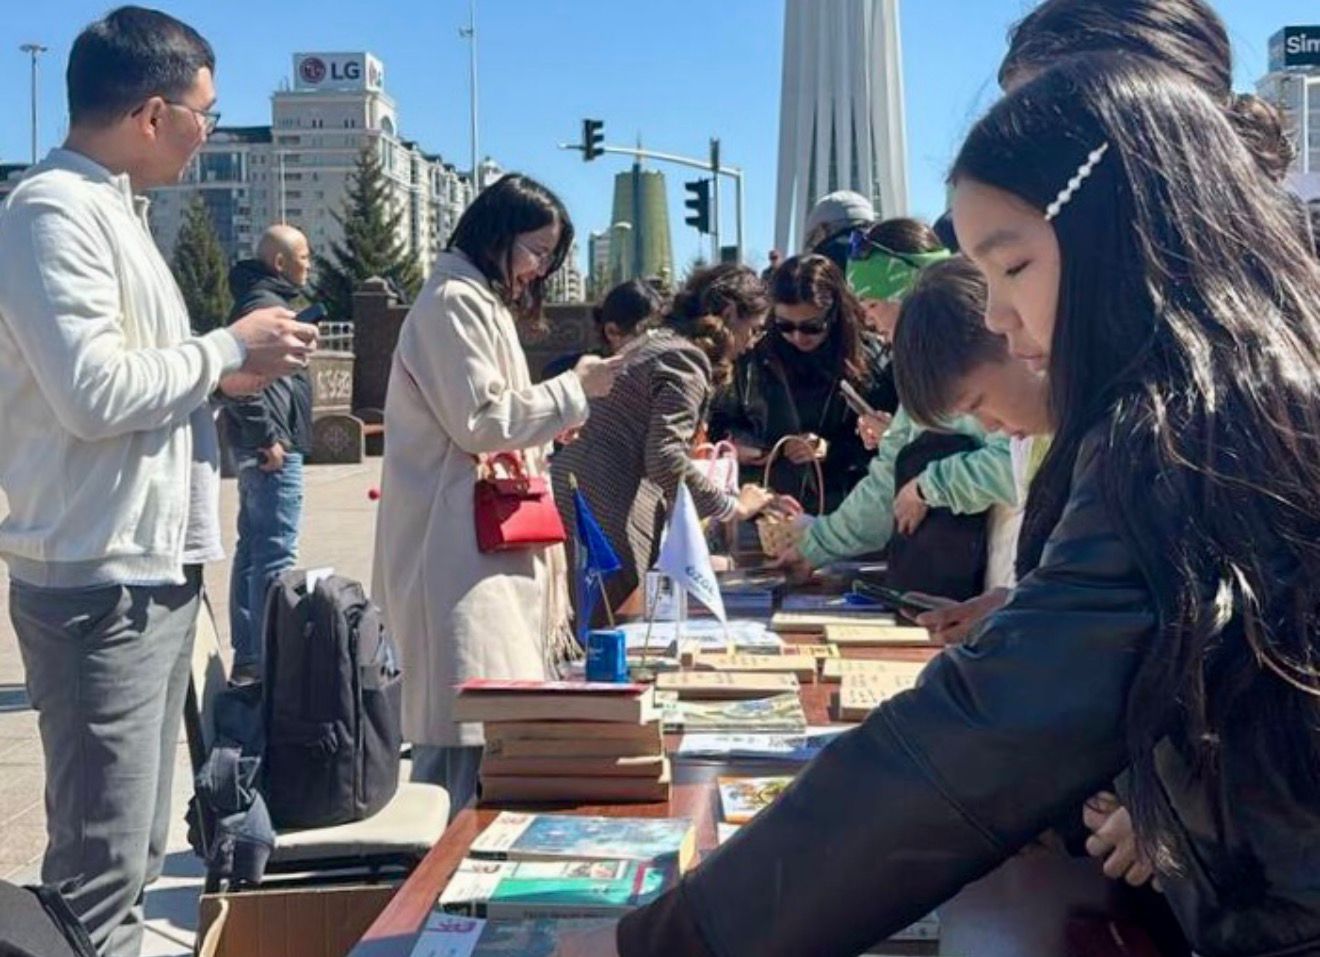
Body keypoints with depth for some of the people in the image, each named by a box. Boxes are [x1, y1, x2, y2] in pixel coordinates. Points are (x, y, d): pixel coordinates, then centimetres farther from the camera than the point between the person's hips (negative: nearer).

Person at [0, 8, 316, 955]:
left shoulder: (109, 209, 17)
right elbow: (92, 391, -23)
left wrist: (231, 367, 9)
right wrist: (228, 348, -11)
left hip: (150, 570, 10)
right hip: (98, 580, -10)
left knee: (133, 852, 16)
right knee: (99, 861, -4)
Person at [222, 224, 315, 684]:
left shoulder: (261, 301, 19)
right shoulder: (264, 305, -14)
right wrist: (268, 438, -21)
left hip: (258, 447, 11)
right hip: (273, 450, -11)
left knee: (252, 548, 14)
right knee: (276, 554, -9)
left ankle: (246, 657, 21)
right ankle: (267, 659, -7)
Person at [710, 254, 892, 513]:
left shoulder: (870, 361, -2)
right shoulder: (755, 357, 3)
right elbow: (720, 420, 17)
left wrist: (832, 450, -13)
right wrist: (734, 442, -3)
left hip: (840, 509, -2)